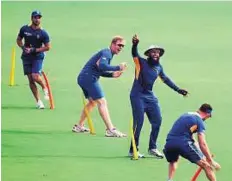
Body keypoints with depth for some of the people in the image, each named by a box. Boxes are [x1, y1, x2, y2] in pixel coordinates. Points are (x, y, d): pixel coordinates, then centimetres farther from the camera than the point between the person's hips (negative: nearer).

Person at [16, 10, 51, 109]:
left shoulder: (43, 33, -7)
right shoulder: (24, 29, 1)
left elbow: (47, 47, -4)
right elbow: (18, 40, 15)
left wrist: (34, 50, -14)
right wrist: (23, 47, -6)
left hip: (38, 57, -3)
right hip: (26, 57, 3)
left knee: (35, 76, -21)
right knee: (30, 80, 0)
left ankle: (45, 88, 12)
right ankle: (38, 101, 8)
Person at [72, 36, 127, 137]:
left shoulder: (107, 54, 21)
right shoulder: (106, 53, -11)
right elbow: (102, 65, -31)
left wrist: (112, 74, 11)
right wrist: (118, 68, -28)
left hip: (83, 78, 11)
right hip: (89, 78, -11)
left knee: (92, 102, 24)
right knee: (102, 102, -13)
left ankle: (79, 126, 30)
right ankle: (110, 130, -19)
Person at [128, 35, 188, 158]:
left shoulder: (158, 67, 10)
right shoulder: (141, 62, -6)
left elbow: (166, 79, 24)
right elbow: (135, 54, -25)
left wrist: (178, 90, 26)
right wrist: (135, 45, -46)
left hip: (150, 97, 6)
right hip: (138, 96, -6)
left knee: (157, 121, 7)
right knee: (138, 122, -11)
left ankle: (152, 148, 22)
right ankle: (133, 150, -3)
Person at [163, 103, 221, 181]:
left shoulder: (185, 115, 26)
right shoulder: (200, 121, 3)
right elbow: (202, 144, -4)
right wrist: (211, 161, 0)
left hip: (169, 142, 6)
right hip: (183, 143, -6)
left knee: (173, 162, 38)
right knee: (207, 165, 3)